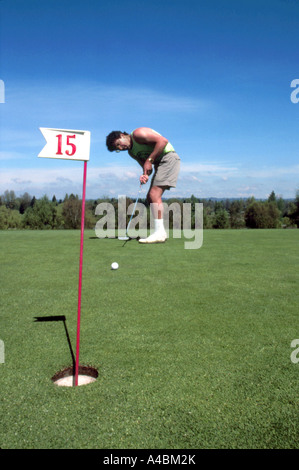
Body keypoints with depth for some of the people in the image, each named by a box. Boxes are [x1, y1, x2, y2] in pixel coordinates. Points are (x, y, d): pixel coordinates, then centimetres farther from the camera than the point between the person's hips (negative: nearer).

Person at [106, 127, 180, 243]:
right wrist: (145, 175, -15)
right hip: (159, 163, 10)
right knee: (150, 197, 7)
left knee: (154, 194, -19)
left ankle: (160, 232, -22)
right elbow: (145, 166, 8)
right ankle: (161, 233, 10)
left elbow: (163, 140, -20)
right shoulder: (131, 152, 14)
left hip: (168, 157, -10)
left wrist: (149, 160, -19)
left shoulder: (137, 134, -13)